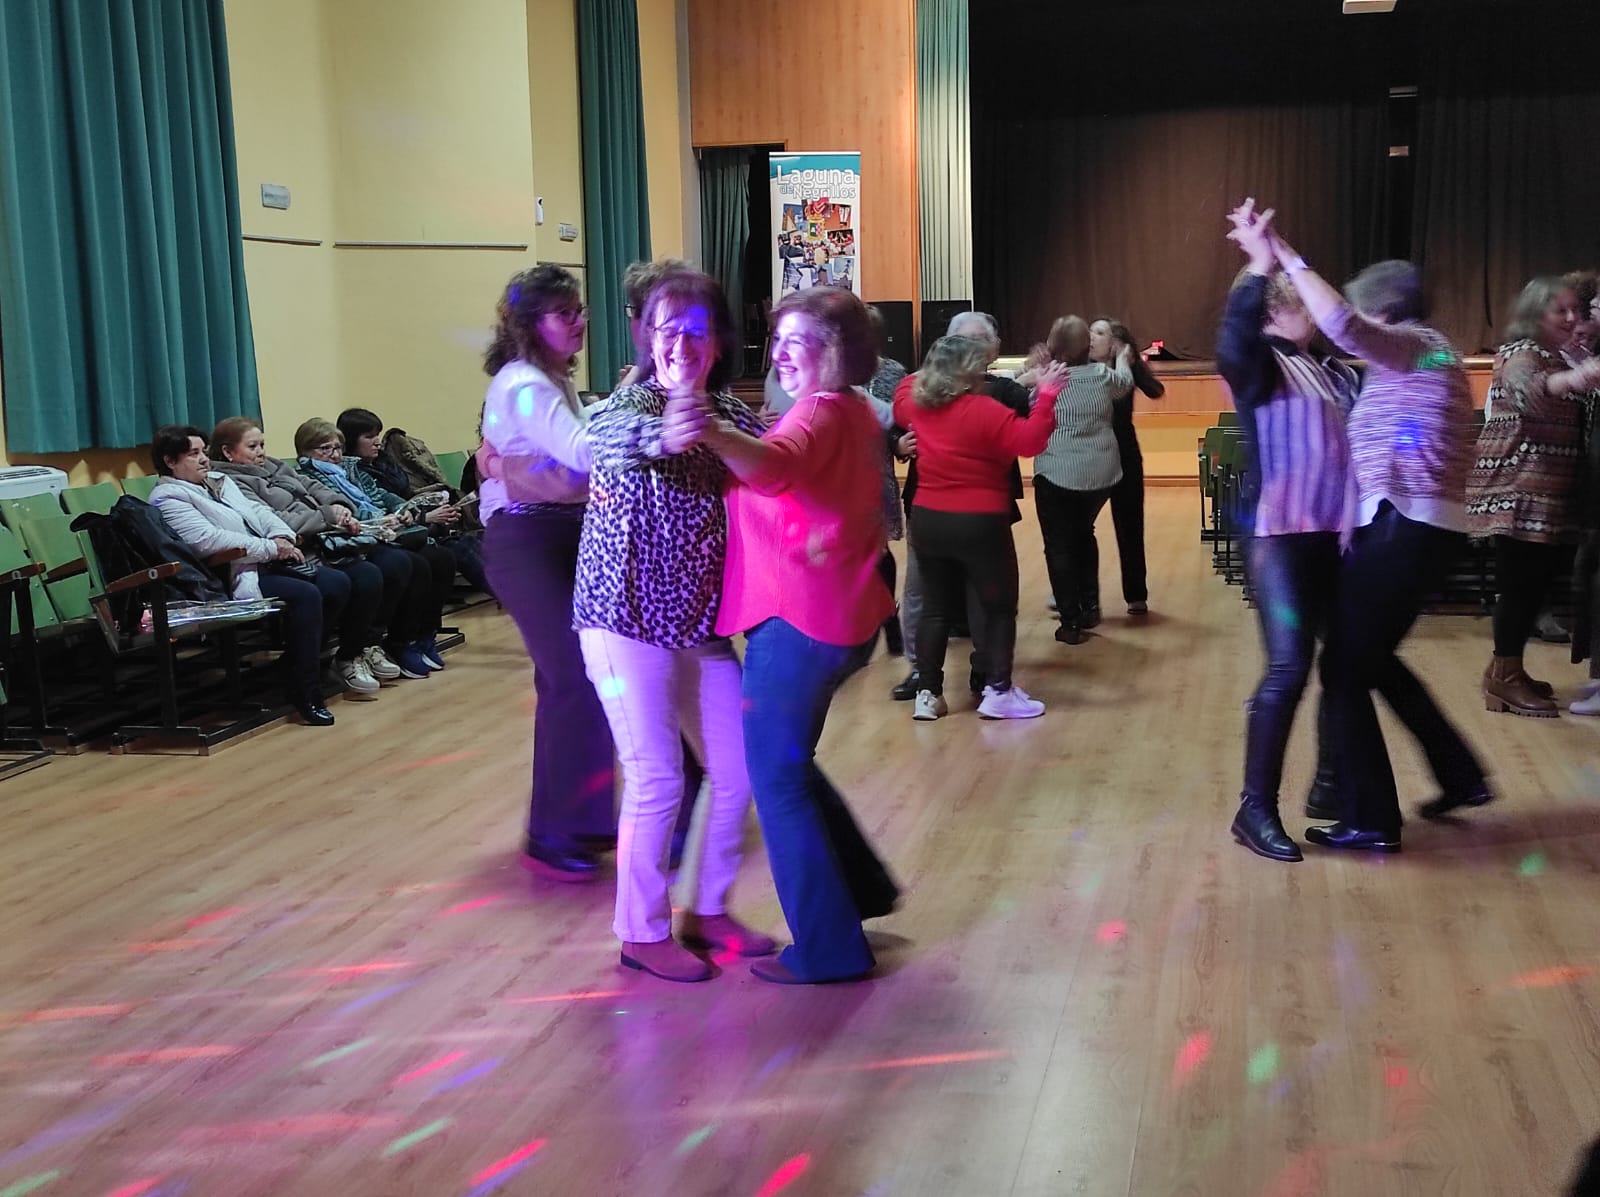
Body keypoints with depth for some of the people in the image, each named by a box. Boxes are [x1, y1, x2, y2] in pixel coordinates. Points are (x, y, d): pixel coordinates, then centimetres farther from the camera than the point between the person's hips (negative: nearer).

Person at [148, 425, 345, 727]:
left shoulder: (219, 480, 23)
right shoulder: (168, 498, -6)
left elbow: (258, 510, 18)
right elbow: (209, 539, -18)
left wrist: (282, 537, -4)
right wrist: (270, 548, -17)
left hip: (267, 563, 9)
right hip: (236, 578, -9)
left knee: (337, 583, -9)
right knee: (306, 595, -28)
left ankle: (300, 658, 4)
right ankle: (305, 693, -21)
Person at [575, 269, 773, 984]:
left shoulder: (730, 416, 6)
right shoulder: (631, 405, -13)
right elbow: (604, 439, -37)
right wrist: (660, 437, -59)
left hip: (702, 622, 6)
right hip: (628, 619, -6)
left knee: (739, 768, 10)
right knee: (656, 778, -4)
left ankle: (708, 910, 28)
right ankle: (643, 931, 14)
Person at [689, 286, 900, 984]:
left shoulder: (819, 413, -16)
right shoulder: (851, 413, 16)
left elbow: (775, 465, -40)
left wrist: (713, 434, -58)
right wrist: (715, 437, 16)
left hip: (795, 619, -10)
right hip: (833, 614, 10)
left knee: (778, 779, -1)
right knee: (790, 764, 23)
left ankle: (827, 949, 6)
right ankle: (861, 889, 32)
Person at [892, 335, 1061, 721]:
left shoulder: (915, 403, 3)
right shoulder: (983, 410, -17)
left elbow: (905, 390, 27)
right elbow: (1030, 441, -23)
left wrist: (929, 372, 28)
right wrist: (1046, 396, -21)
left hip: (927, 521, 6)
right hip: (980, 524, -6)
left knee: (935, 608, 13)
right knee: (1000, 607, 7)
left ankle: (928, 694, 13)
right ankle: (997, 693, 7)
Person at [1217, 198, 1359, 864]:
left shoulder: (1335, 372, 12)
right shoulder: (1258, 367, -4)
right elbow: (1231, 341, -25)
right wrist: (1260, 267, -26)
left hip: (1335, 535, 6)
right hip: (1278, 536, -6)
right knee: (1288, 667, -11)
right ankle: (1255, 809, -1)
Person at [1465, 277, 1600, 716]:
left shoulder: (1555, 358, 20)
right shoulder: (1522, 355, -11)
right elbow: (1528, 390, -37)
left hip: (1545, 492, 9)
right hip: (1518, 490, -9)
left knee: (1531, 583, 11)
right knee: (1521, 584, -8)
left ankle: (1506, 671, 20)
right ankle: (1504, 679, -2)